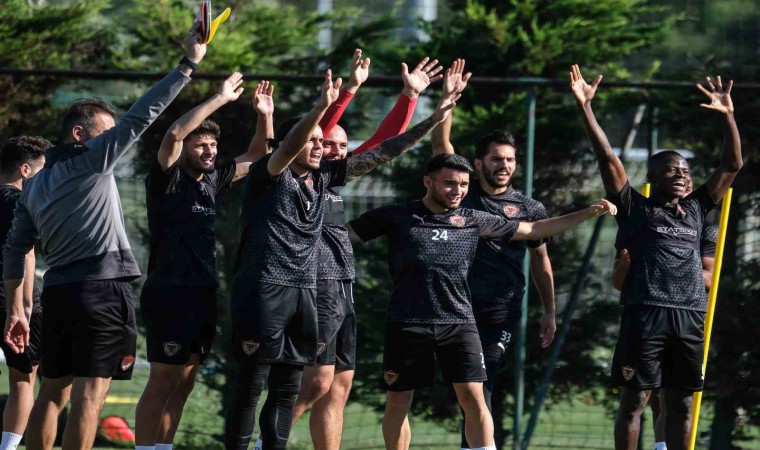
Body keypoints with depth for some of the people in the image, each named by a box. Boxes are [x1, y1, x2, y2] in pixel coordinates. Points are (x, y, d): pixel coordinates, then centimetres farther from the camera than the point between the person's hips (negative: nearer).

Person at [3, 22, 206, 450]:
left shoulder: (36, 184, 17)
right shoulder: (91, 160, -3)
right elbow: (141, 116, -8)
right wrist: (188, 65, -5)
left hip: (57, 291, 7)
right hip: (102, 289, -7)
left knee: (53, 392, 12)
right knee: (89, 394, -9)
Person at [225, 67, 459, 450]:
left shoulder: (323, 178, 12)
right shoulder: (269, 176, -5)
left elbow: (380, 155, 12)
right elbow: (287, 147, -27)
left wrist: (433, 120, 7)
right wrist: (322, 108, -42)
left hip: (304, 291, 7)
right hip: (264, 289, -7)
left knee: (288, 389, 7)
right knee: (251, 386, -7)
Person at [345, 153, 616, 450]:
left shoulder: (474, 221, 10)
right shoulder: (397, 217, 3)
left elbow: (532, 230, 15)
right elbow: (346, 233, 3)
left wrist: (586, 214, 11)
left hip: (459, 322, 2)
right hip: (407, 324, -1)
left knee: (473, 397, -10)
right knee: (398, 402, 5)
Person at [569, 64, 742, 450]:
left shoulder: (695, 209, 20)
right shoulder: (635, 208, 8)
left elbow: (732, 166, 24)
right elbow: (607, 158, 2)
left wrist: (727, 115, 20)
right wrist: (584, 108, -3)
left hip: (690, 316, 5)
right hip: (645, 313, -5)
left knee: (681, 401, 7)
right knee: (636, 397, -4)